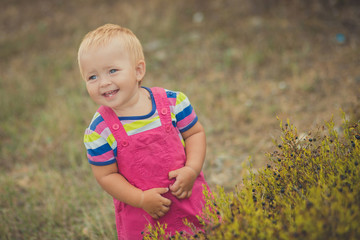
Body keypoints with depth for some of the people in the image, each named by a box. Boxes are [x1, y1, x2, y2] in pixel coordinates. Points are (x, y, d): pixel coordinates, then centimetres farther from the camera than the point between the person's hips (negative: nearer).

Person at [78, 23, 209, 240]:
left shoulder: (172, 102, -11)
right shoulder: (99, 132, -14)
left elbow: (195, 133, 0)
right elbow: (106, 175, -9)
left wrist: (191, 169, -15)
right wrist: (142, 200, -18)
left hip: (189, 197, 2)